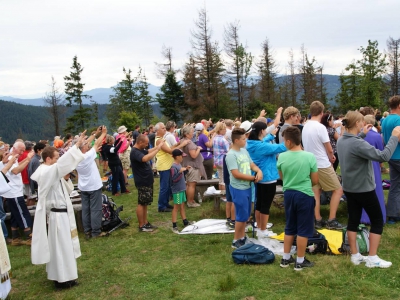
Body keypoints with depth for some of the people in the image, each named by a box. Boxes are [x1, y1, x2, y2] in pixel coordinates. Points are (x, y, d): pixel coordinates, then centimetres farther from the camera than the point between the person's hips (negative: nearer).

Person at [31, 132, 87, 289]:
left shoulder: (54, 173, 10)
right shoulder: (46, 173, -20)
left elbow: (67, 190, 17)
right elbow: (62, 163, -38)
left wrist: (66, 179, -3)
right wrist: (76, 146, -41)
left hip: (63, 212, 10)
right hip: (57, 215, -10)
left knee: (64, 245, 20)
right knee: (60, 246, 1)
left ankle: (64, 275, 34)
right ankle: (62, 279, 12)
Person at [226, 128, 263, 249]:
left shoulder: (244, 151, 7)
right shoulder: (231, 155, -17)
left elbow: (252, 164, 14)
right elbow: (236, 174, -21)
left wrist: (259, 171, -8)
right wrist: (253, 178, -13)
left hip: (247, 187, 8)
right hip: (238, 189, -8)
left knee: (246, 215, 16)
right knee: (242, 216, -1)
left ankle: (242, 237, 30)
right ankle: (236, 241, 13)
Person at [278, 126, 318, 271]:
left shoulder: (282, 157, -7)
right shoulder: (310, 156, -13)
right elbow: (315, 180, -4)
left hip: (288, 194, 4)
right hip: (305, 195, -3)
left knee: (289, 228, 17)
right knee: (303, 229, 8)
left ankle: (286, 258, 26)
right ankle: (300, 261, 16)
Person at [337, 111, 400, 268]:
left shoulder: (341, 141, 0)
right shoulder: (358, 144, -28)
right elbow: (383, 156, -31)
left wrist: (362, 135, 17)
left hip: (349, 188, 8)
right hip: (364, 189, -8)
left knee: (353, 220, 13)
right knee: (377, 221, 7)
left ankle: (355, 255, 21)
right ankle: (372, 258, 10)